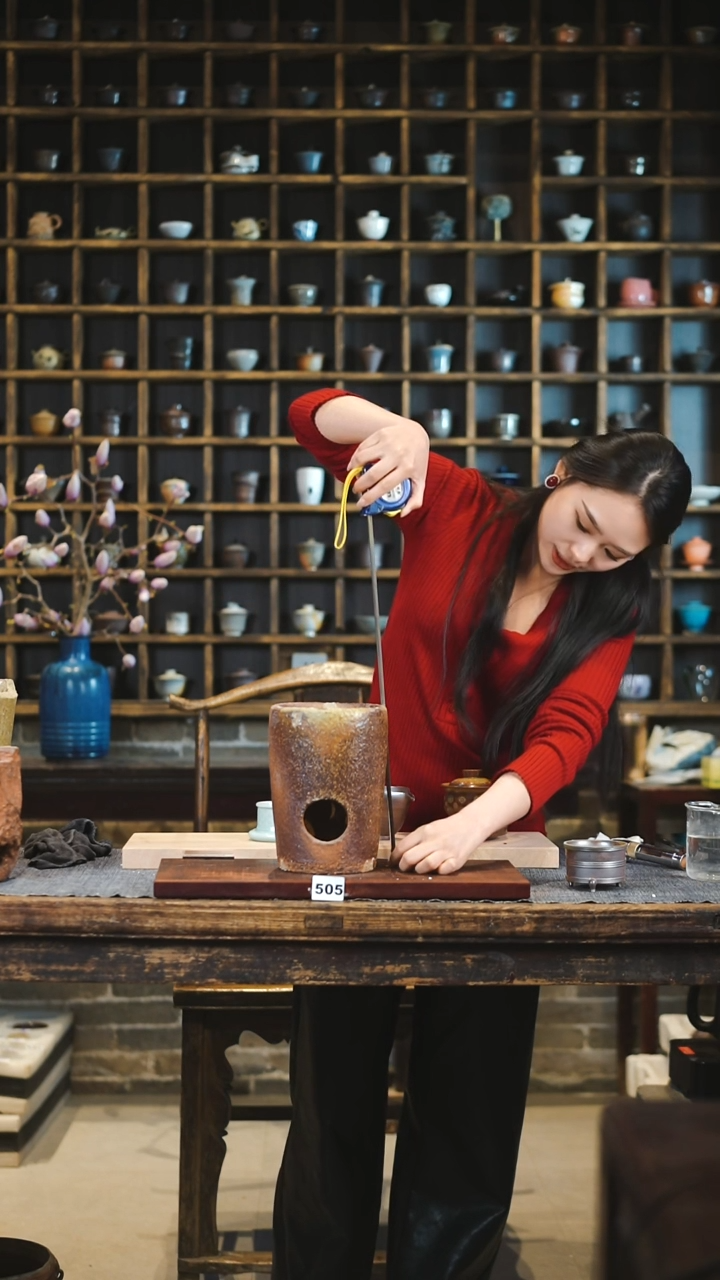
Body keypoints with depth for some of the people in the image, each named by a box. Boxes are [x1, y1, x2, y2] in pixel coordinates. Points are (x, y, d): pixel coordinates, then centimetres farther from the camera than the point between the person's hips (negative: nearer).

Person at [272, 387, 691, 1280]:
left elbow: (567, 735, -20)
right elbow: (313, 418, -8)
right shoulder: (457, 507, -5)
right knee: (335, 1093, 11)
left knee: (468, 1114, 10)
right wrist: (392, 427, -30)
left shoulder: (609, 611, -3)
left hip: (488, 846, 1)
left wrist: (473, 825, -37)